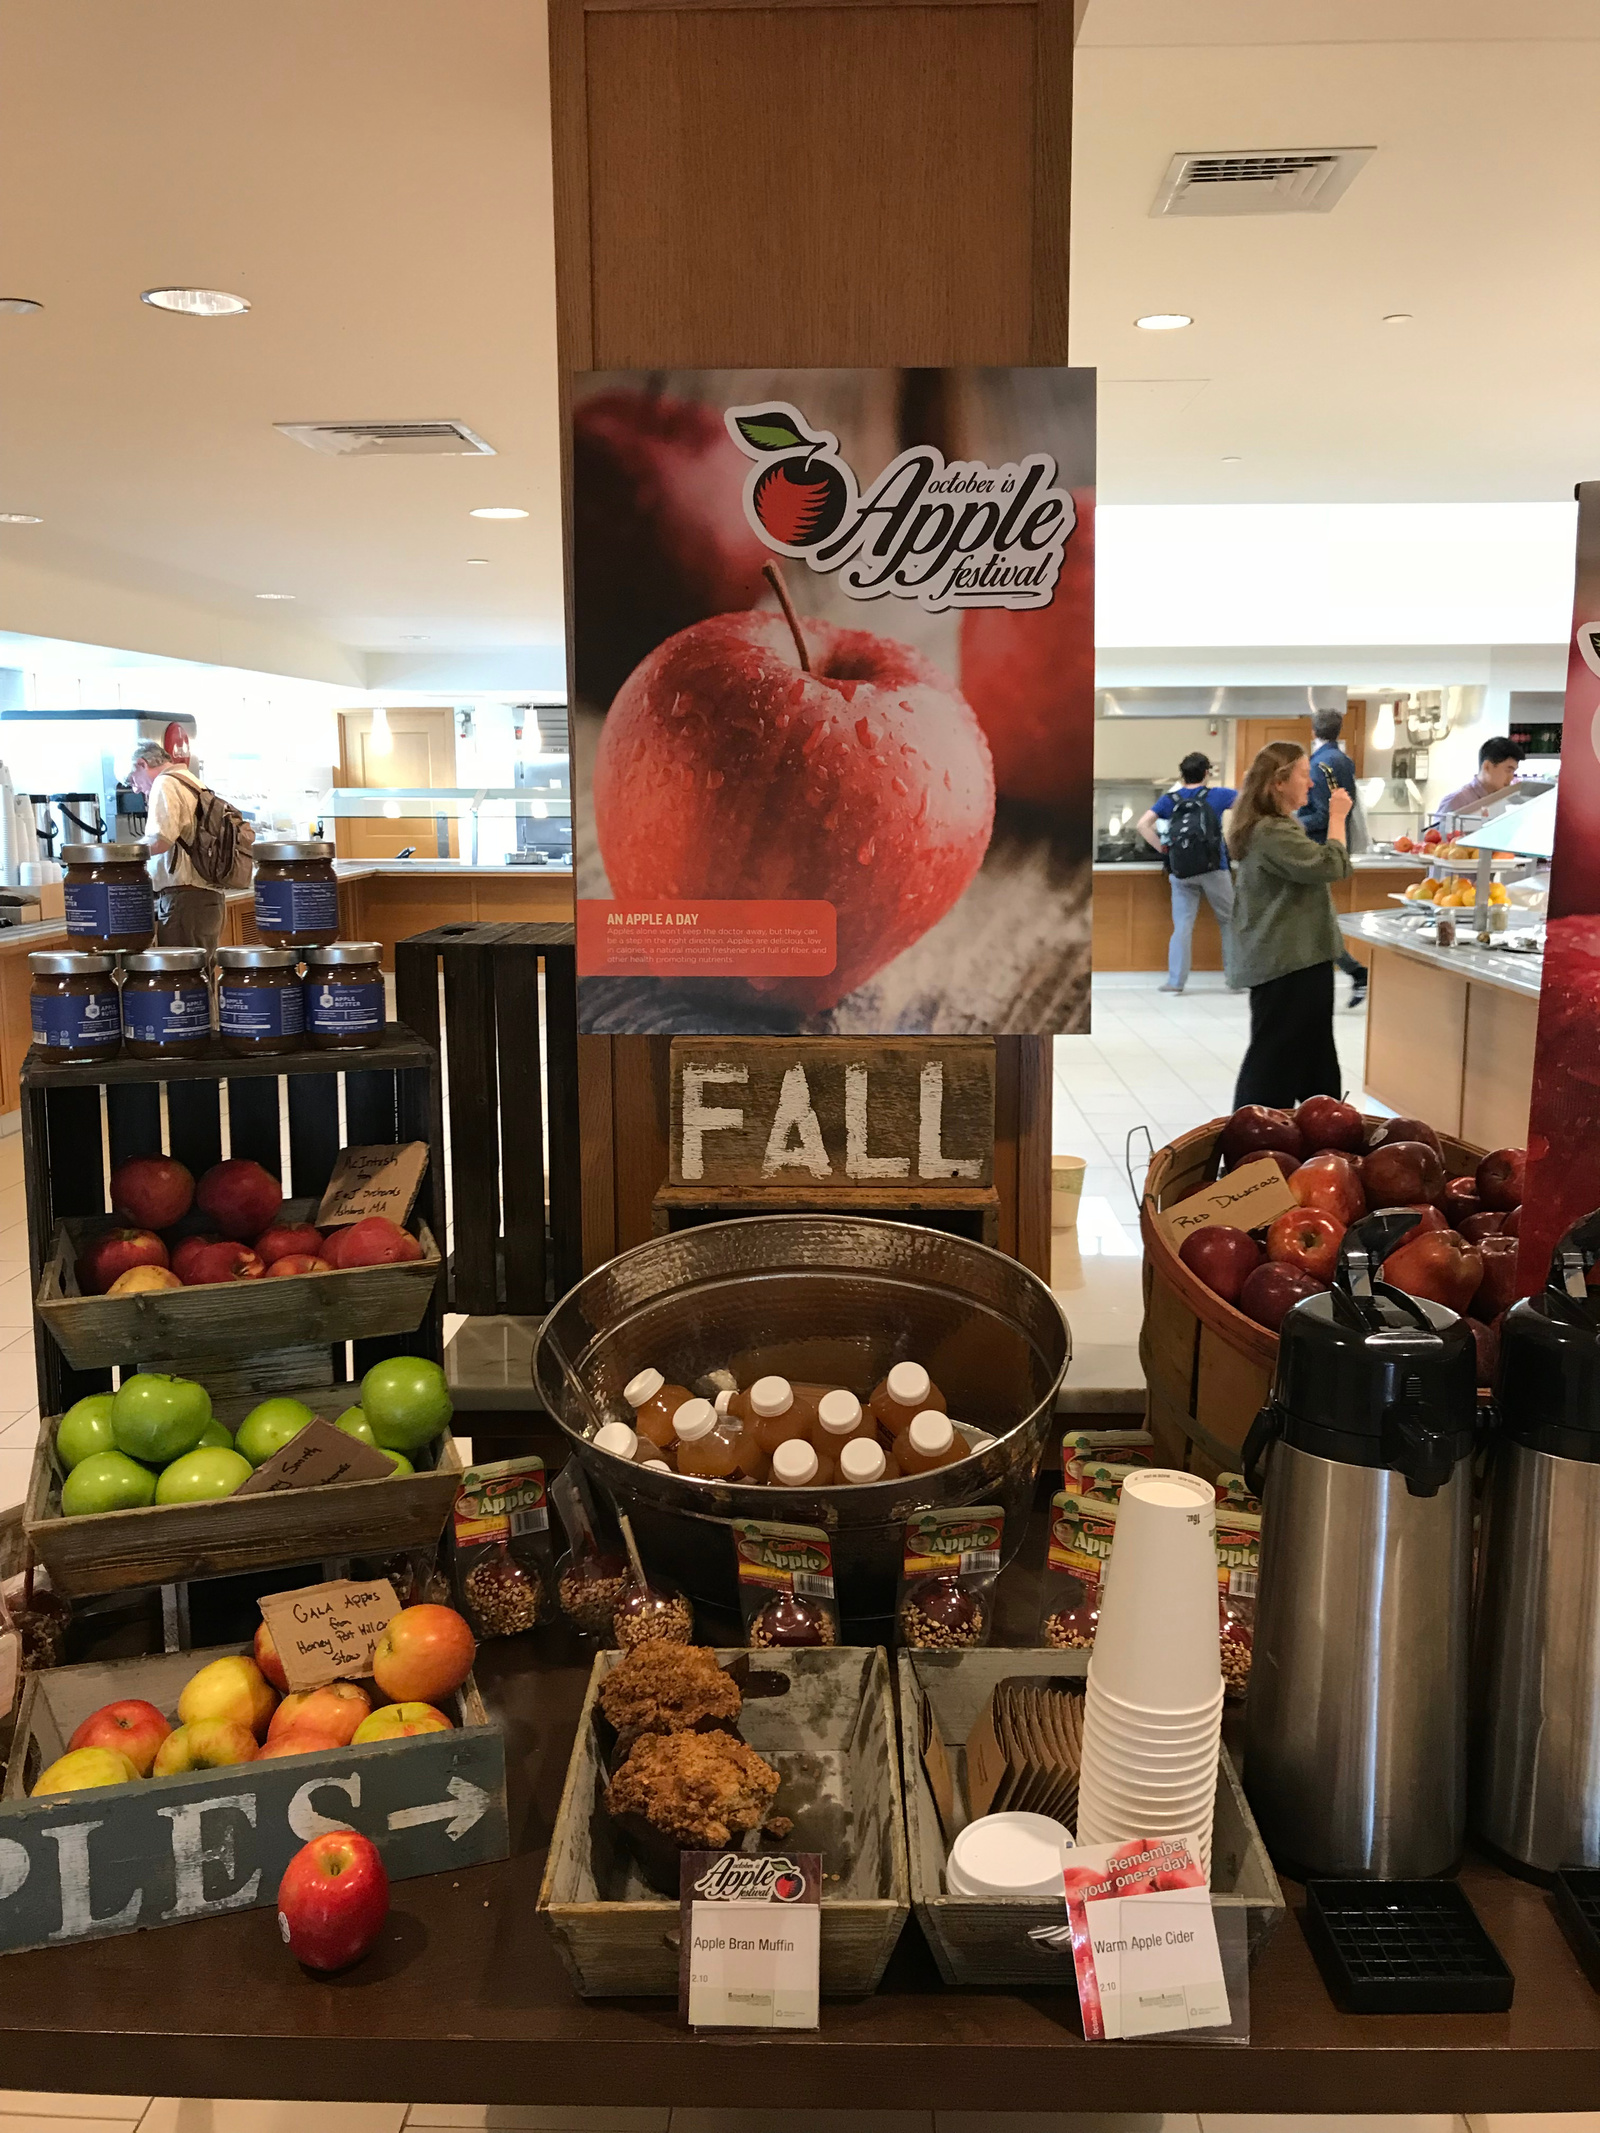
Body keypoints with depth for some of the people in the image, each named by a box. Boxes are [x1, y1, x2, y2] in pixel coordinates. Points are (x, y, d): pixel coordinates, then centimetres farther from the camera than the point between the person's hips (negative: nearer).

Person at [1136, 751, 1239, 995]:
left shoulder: (1169, 799, 8)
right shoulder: (1217, 795, 4)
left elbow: (1142, 824, -2)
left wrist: (1162, 849, 3)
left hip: (1182, 873, 2)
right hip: (1213, 870, -1)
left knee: (1182, 927, 3)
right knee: (1229, 922, 12)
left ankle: (1175, 981, -3)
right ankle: (1235, 978, 14)